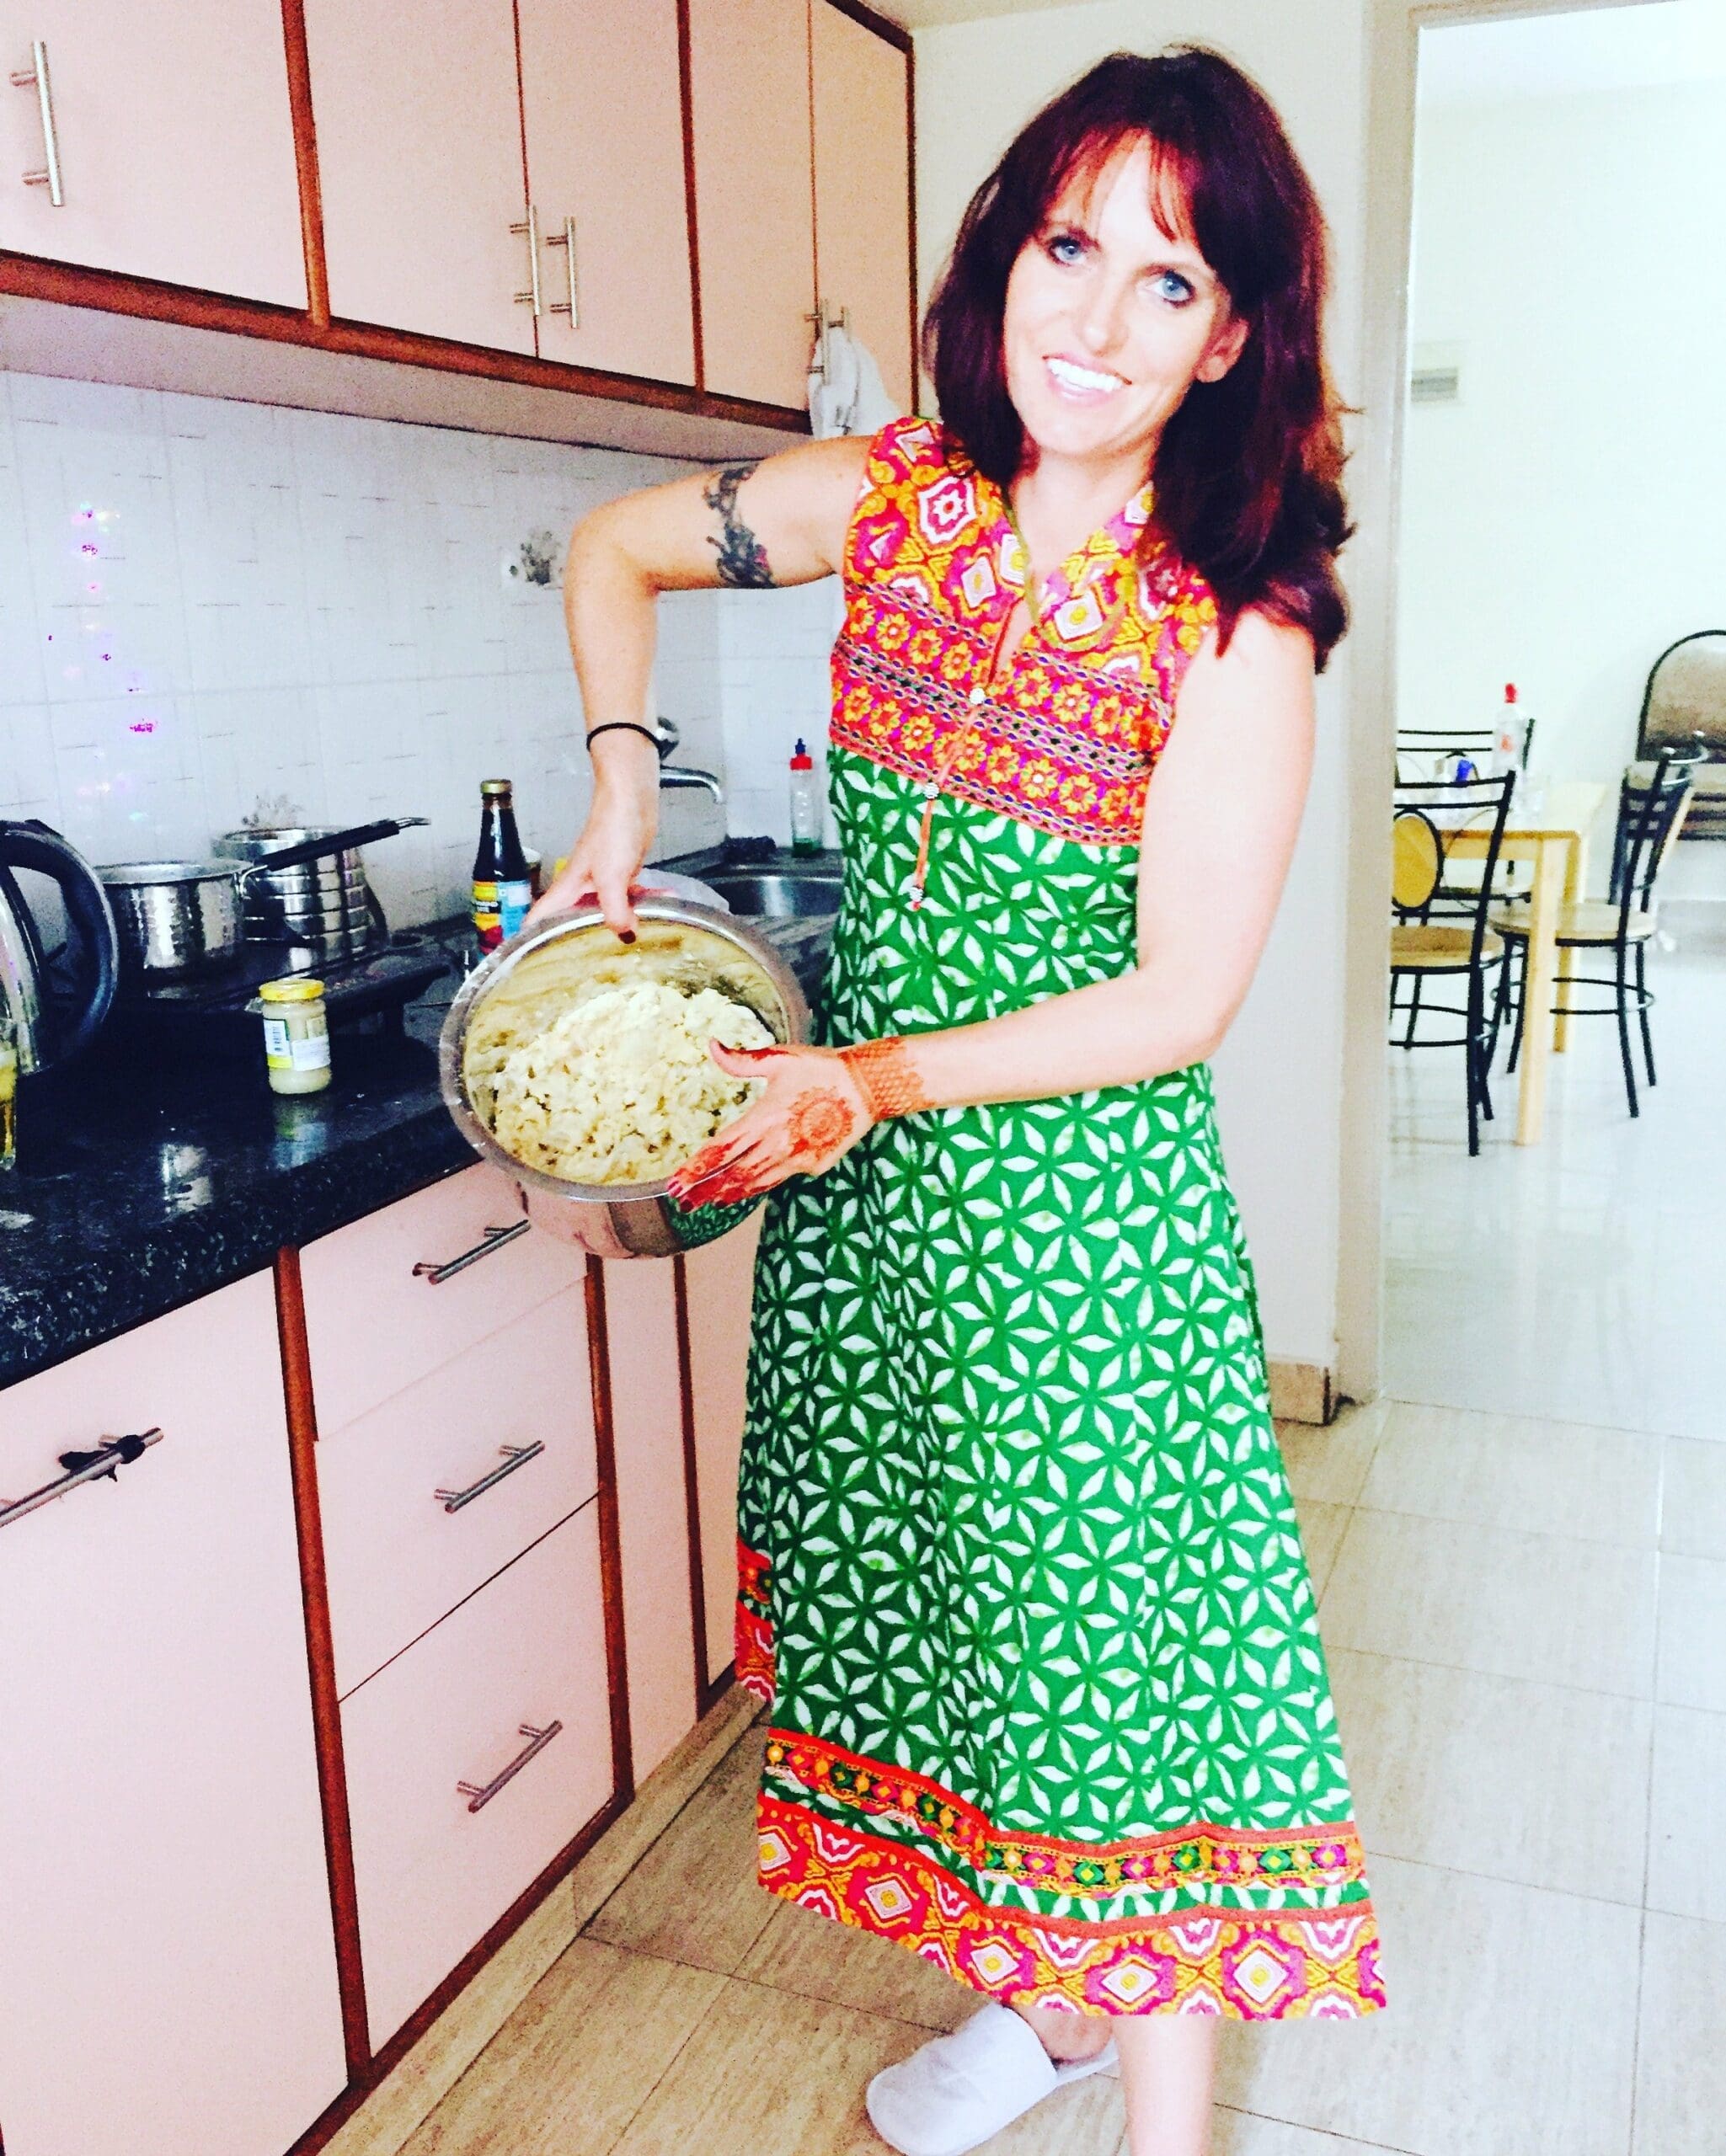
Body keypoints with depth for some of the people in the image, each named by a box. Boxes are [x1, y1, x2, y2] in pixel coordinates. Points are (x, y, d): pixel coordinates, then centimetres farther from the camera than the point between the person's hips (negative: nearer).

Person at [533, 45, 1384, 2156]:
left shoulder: (1235, 634, -14)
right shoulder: (890, 501, -1)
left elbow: (1178, 1000, -15)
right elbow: (614, 547, 15)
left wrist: (877, 1077, -19)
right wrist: (620, 787, 4)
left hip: (1079, 1200, -5)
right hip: (862, 1181, 6)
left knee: (1113, 1632, 2)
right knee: (923, 1580, 18)